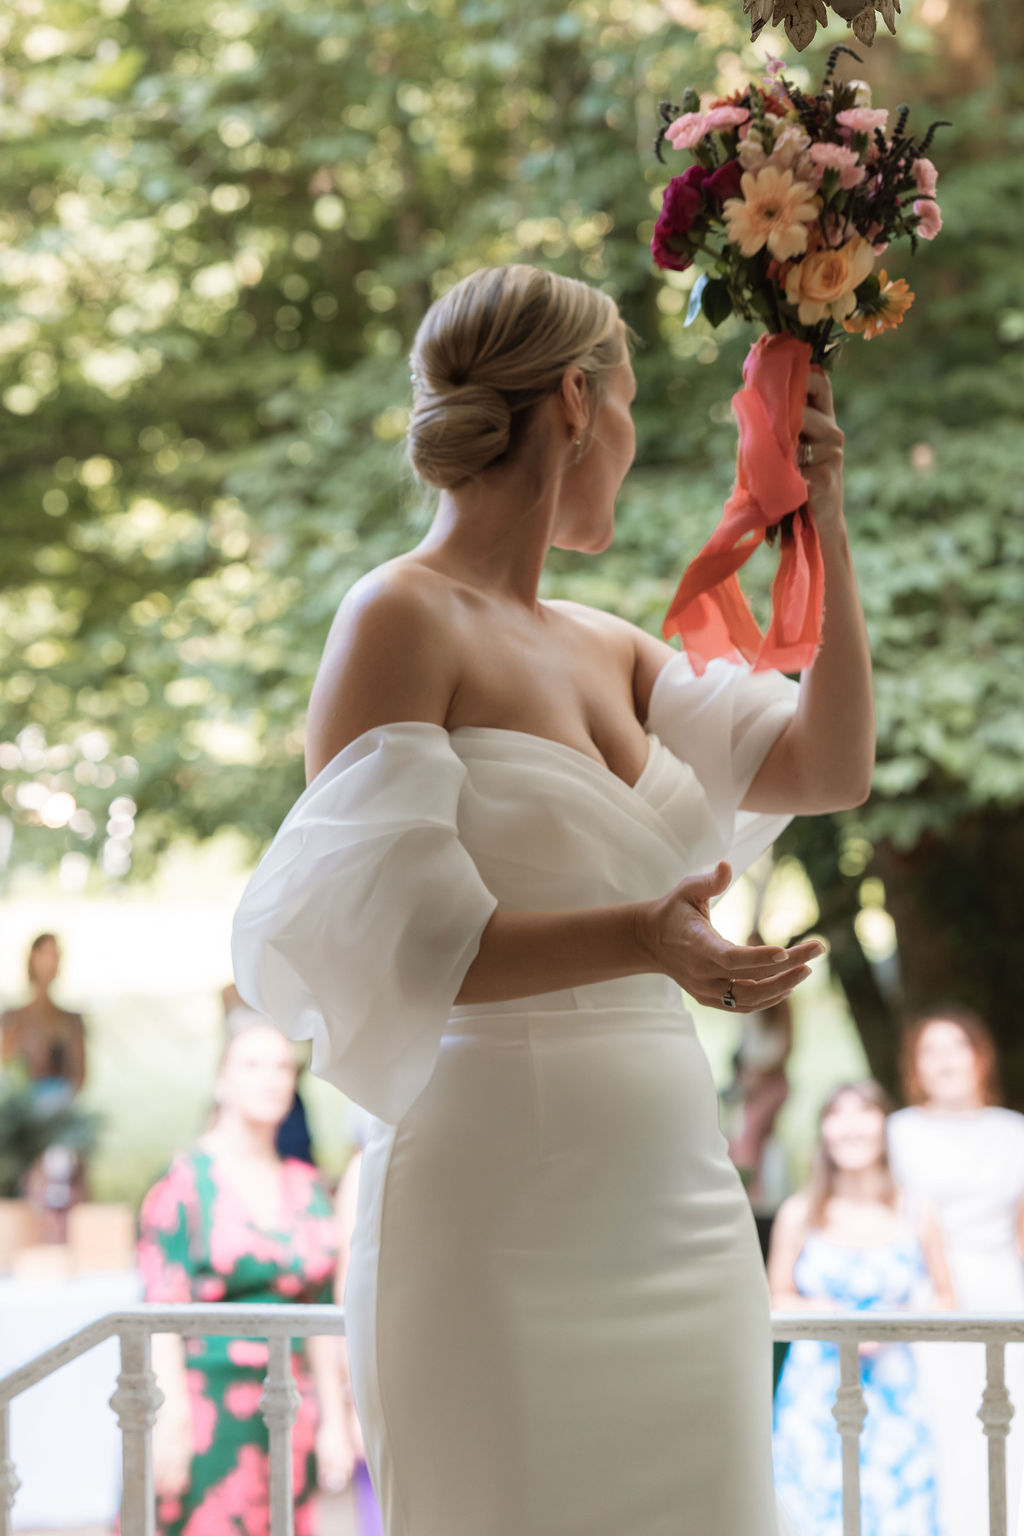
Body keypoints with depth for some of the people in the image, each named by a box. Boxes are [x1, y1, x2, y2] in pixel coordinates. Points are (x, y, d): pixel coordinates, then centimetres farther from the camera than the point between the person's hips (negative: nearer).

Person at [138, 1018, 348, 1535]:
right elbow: (161, 1311, -11)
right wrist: (170, 1422, -18)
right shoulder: (183, 1182, -5)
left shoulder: (308, 1190, 12)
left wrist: (332, 1418, 11)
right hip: (200, 1409, -5)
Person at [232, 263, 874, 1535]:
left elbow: (832, 768, 14)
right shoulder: (404, 620, -7)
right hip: (507, 1213, -7)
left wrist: (824, 525, 11)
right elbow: (374, 933, -16)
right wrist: (637, 939, -29)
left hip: (674, 1207, 7)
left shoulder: (609, 652, 16)